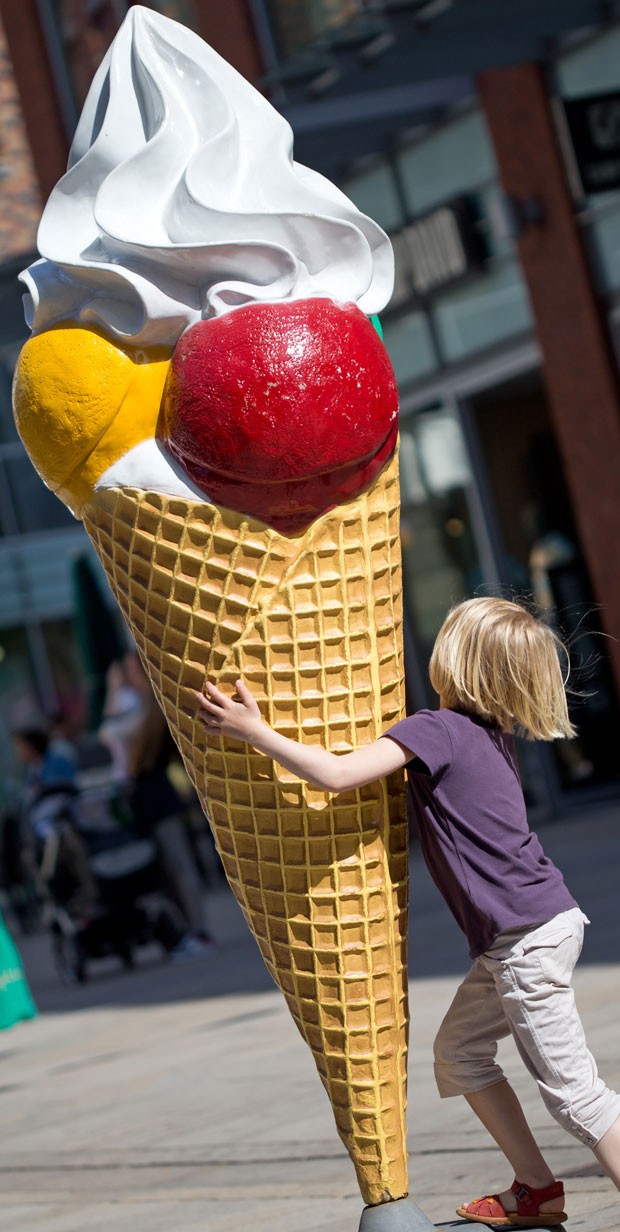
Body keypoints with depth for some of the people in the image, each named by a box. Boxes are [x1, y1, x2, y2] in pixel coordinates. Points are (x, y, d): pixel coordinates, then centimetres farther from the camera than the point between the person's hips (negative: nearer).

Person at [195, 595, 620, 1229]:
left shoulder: (436, 729, -15)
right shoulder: (492, 736, 12)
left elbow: (336, 774, -25)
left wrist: (254, 730, -18)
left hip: (528, 937, -9)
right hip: (514, 938, 9)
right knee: (458, 1054, 20)